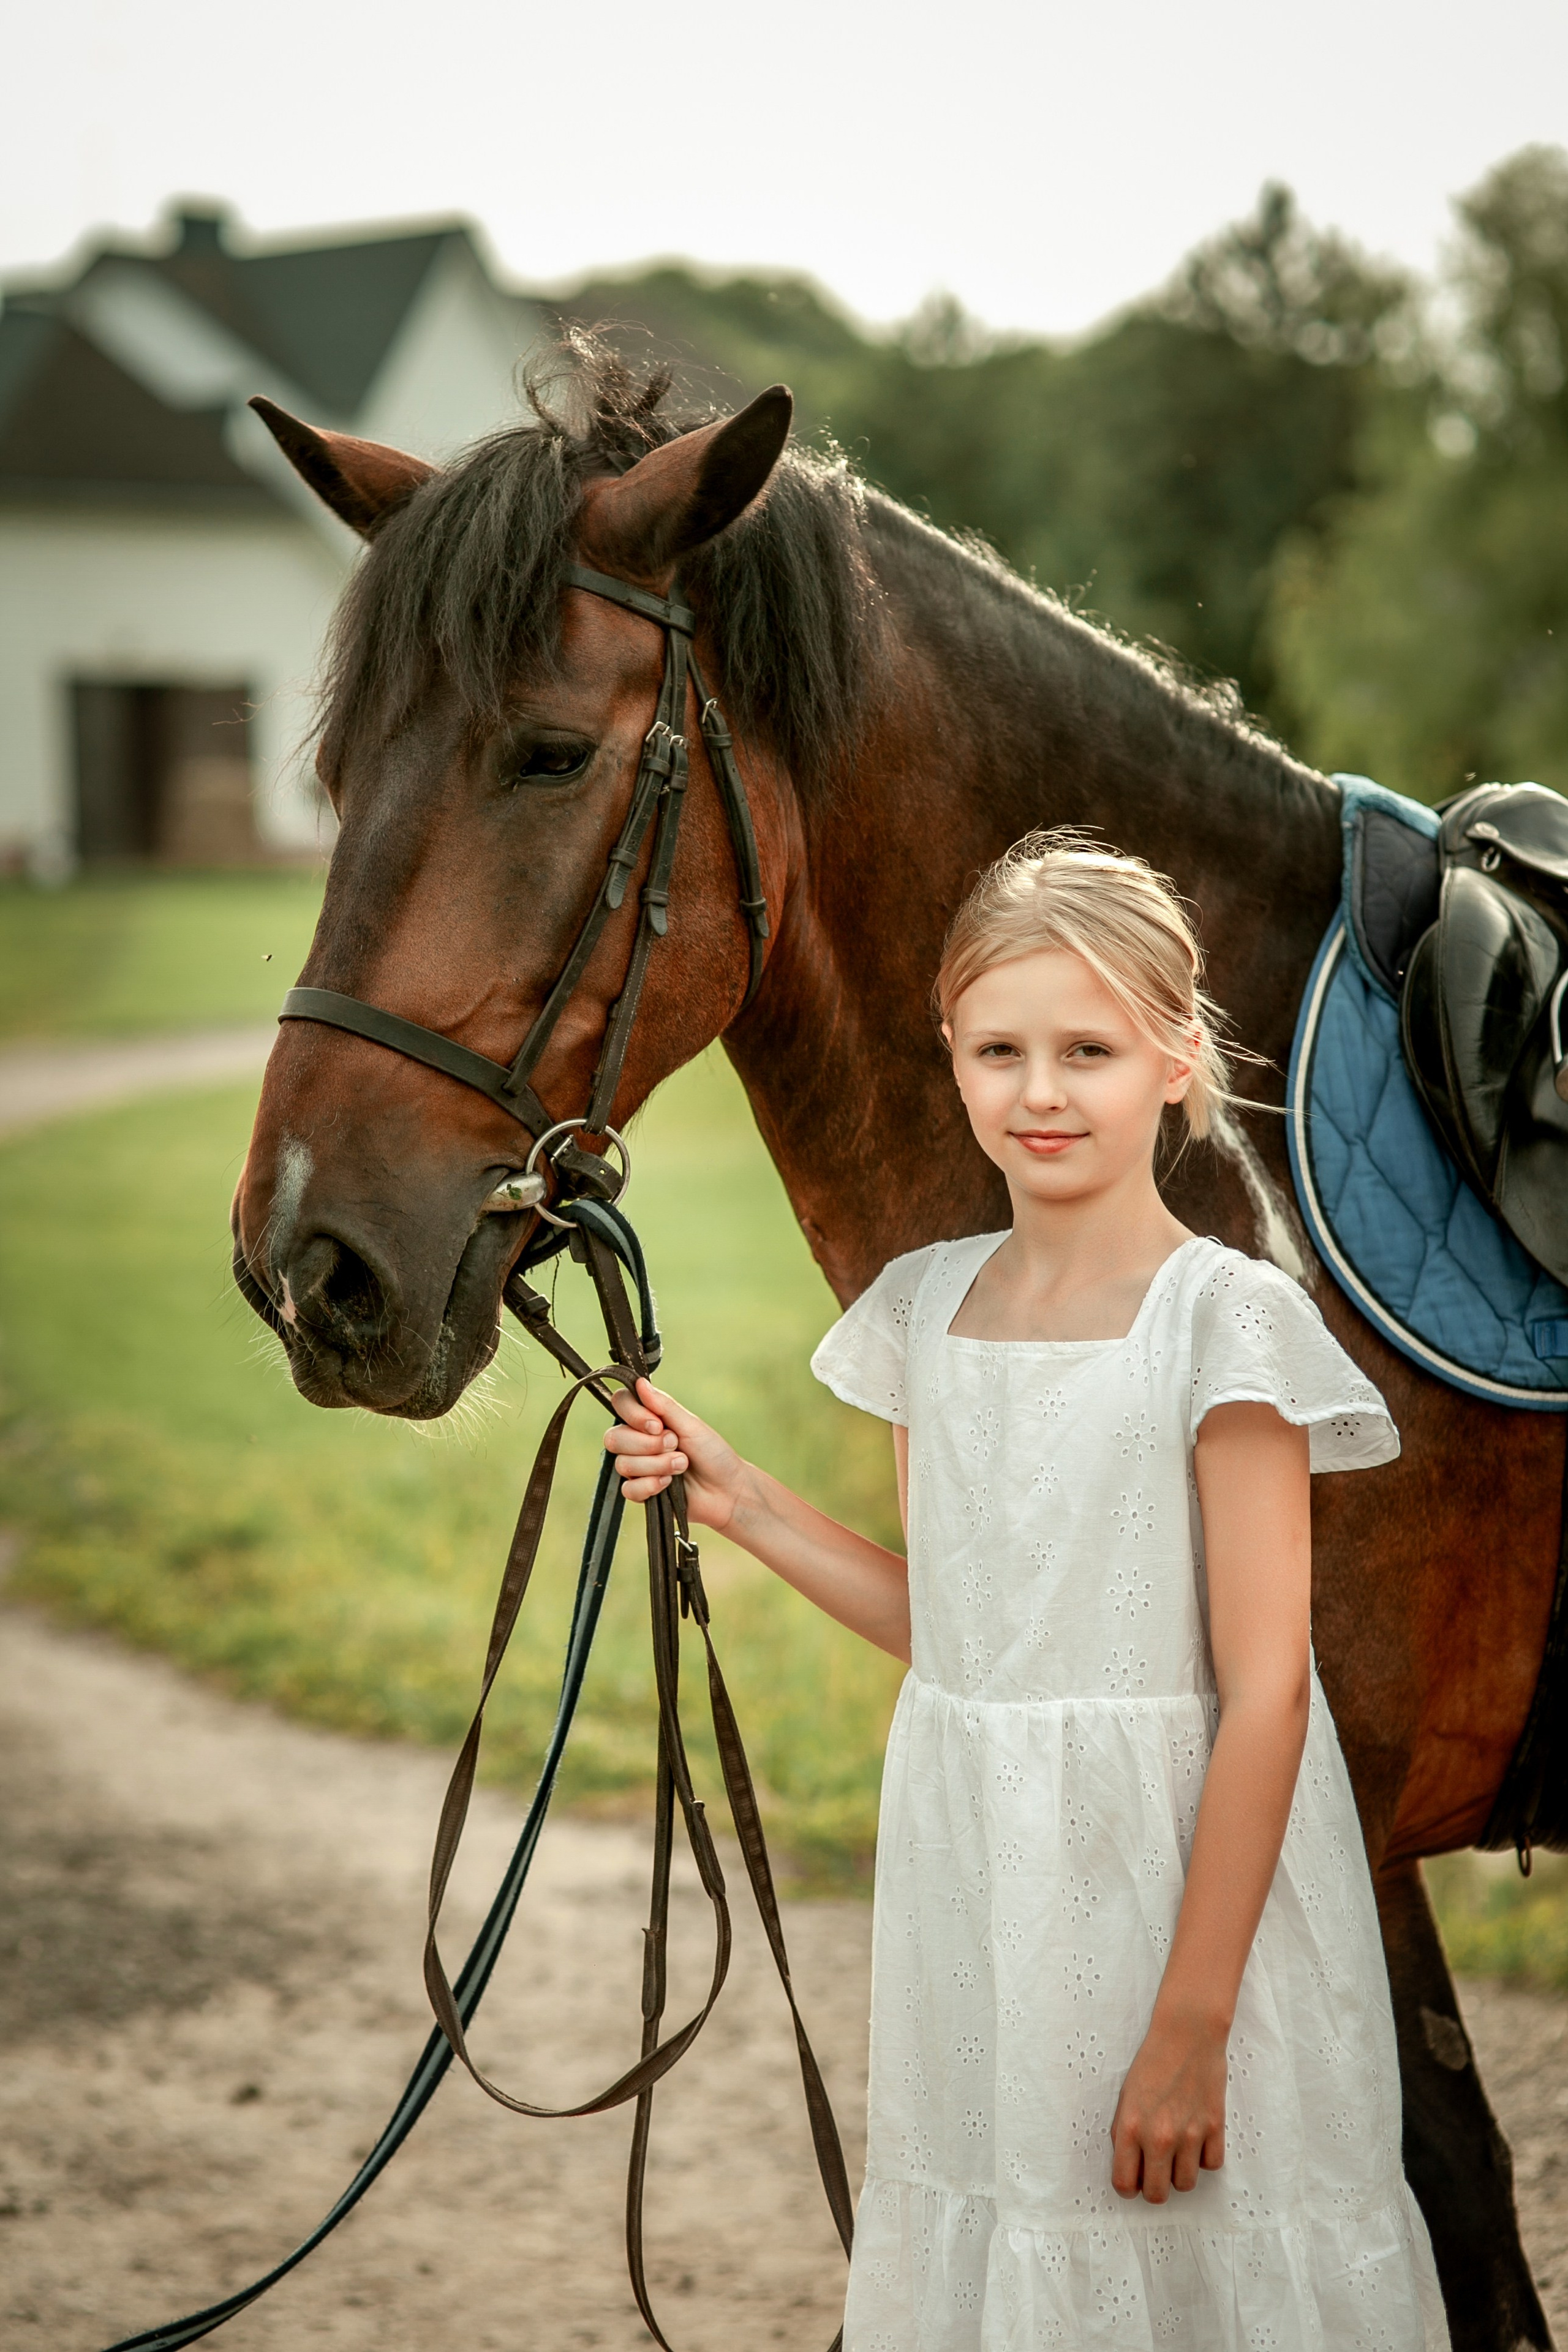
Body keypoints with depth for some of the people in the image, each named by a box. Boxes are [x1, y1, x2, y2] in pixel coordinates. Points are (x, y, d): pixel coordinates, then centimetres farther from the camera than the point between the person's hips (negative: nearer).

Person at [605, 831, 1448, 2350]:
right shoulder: (928, 1305, 5)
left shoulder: (1223, 1319, -13)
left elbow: (1263, 1689, -16)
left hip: (1171, 1866, -5)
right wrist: (739, 1502, 4)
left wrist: (1191, 2025, -18)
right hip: (970, 1868, 6)